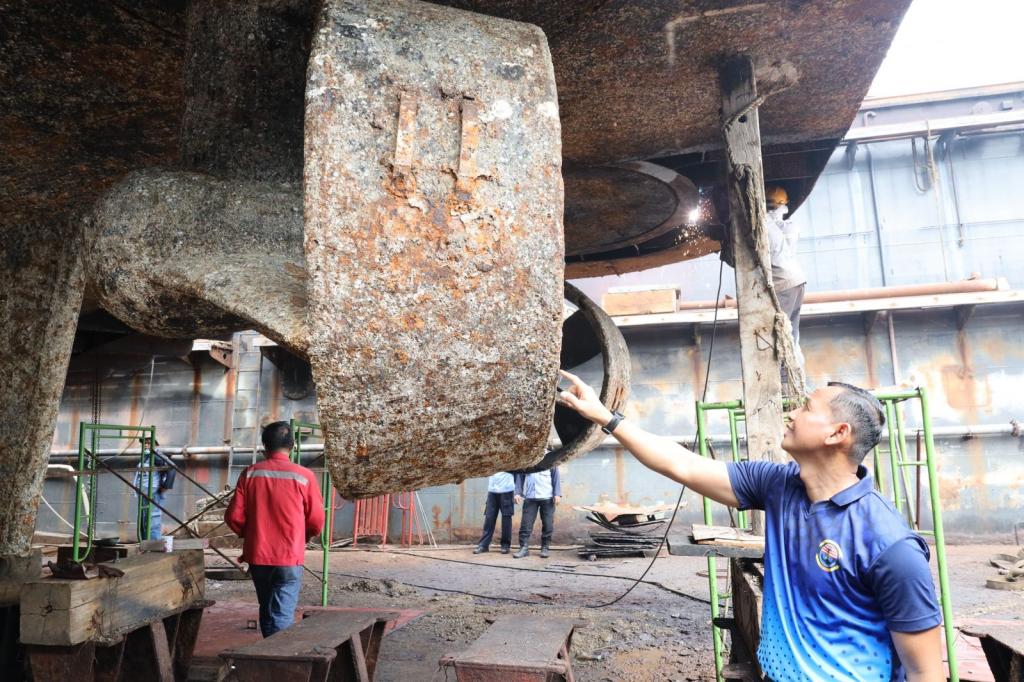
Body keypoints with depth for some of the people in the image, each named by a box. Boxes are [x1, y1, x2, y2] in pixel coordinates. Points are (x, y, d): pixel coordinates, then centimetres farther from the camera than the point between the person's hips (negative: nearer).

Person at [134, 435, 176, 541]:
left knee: (153, 527, -11)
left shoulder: (156, 456, -13)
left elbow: (172, 469, -27)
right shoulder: (143, 458, 18)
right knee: (141, 528, 15)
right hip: (144, 498, 10)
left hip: (154, 497, -10)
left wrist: (165, 487, -21)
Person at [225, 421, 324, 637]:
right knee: (282, 616, 1)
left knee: (267, 612, 20)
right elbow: (317, 522, -4)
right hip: (290, 557, -3)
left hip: (257, 556, 3)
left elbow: (234, 516, -3)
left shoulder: (250, 473, -3)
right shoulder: (304, 476, -9)